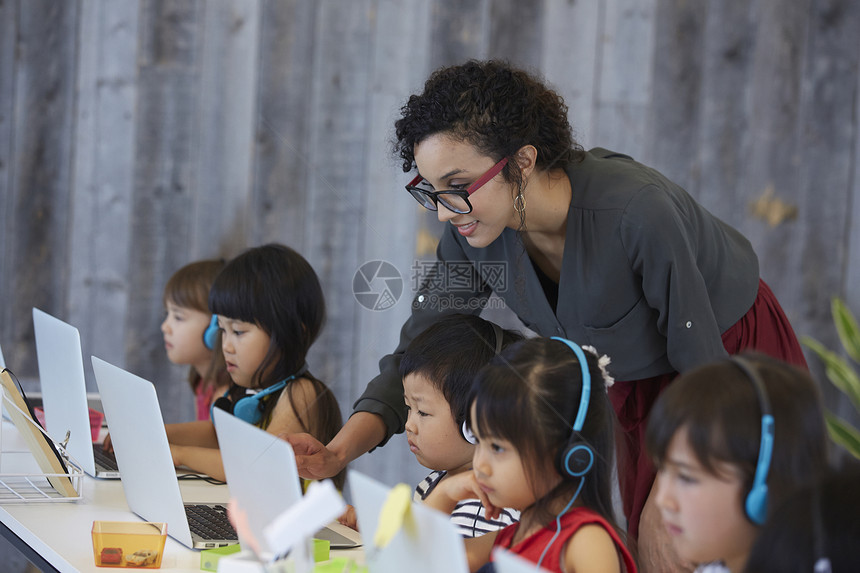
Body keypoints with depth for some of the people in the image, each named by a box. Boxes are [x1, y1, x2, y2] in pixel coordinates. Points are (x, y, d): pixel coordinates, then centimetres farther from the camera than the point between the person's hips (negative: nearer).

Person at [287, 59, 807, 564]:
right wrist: (339, 452, -29)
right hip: (636, 381, 5)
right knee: (647, 547, 8)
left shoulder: (637, 212, -38)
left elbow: (701, 361, -30)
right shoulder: (472, 231, -20)